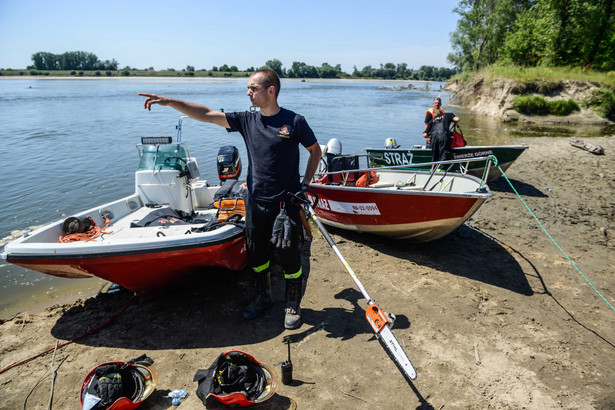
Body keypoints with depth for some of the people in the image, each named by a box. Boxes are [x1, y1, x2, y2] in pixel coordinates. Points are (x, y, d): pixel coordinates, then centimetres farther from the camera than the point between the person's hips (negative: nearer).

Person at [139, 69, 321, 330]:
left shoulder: (294, 122, -7)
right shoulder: (247, 120, 4)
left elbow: (315, 151, 5)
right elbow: (206, 114, 2)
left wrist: (306, 183, -2)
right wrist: (169, 101, -4)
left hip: (286, 202, -4)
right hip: (256, 202, 5)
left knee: (289, 257, 3)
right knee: (256, 254, 15)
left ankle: (293, 305, 24)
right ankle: (263, 298, 38)